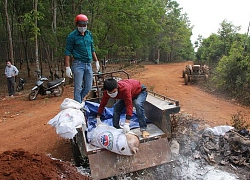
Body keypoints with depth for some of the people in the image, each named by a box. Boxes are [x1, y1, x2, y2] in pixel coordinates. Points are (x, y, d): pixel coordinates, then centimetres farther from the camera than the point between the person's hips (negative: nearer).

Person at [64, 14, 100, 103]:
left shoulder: (89, 34, 11)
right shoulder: (72, 36, -6)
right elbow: (67, 52, -6)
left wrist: (96, 61, 17)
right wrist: (67, 67, -12)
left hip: (88, 64, 6)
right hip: (78, 64, -5)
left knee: (88, 87, 8)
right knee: (78, 88, -3)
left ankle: (79, 101, 27)